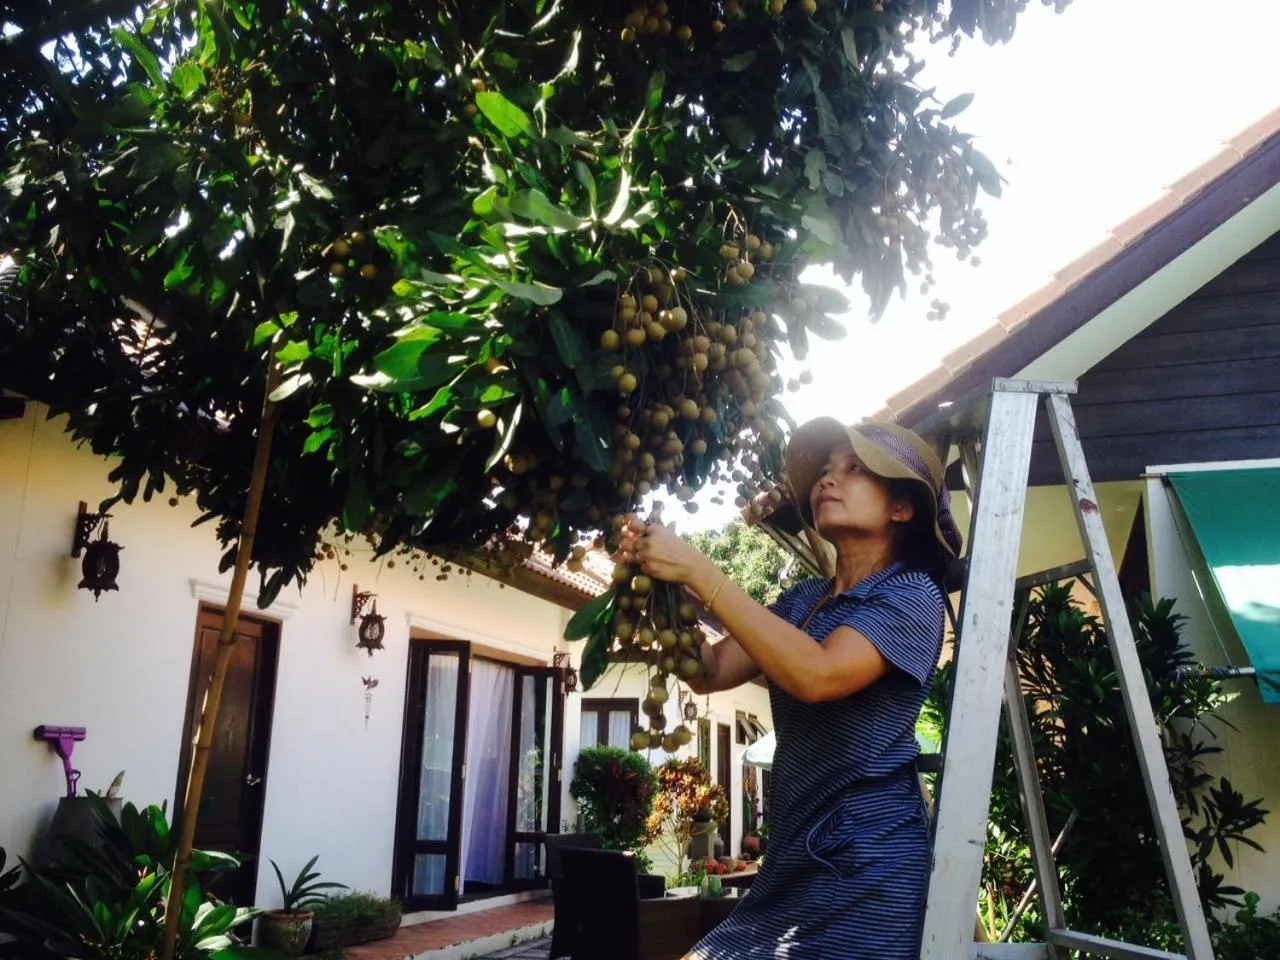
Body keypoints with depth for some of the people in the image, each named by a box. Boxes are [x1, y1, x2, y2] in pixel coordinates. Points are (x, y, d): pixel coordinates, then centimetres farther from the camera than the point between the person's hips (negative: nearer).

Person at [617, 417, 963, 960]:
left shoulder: (911, 593, -8)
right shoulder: (804, 599, 12)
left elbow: (818, 675, -24)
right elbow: (712, 671, 5)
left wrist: (698, 572, -23)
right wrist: (663, 580, -10)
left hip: (868, 863, -6)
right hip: (793, 858, 6)